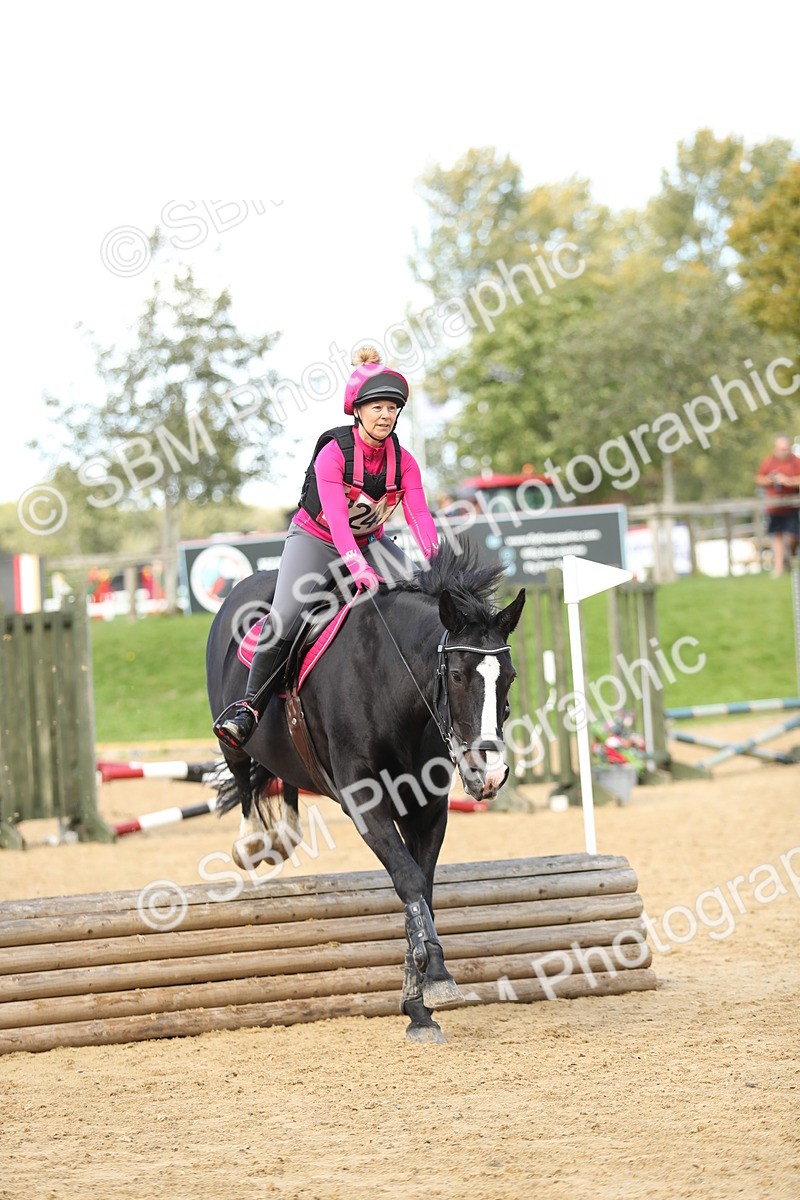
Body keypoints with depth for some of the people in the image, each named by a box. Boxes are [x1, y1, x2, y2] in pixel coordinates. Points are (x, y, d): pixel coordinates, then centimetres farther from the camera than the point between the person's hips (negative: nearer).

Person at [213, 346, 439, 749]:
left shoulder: (403, 462, -10)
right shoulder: (332, 454, -24)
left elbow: (419, 515, -22)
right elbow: (335, 517, -36)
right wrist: (357, 568, -51)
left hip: (370, 543, 5)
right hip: (315, 540, -4)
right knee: (284, 622, -23)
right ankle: (251, 705, -8)